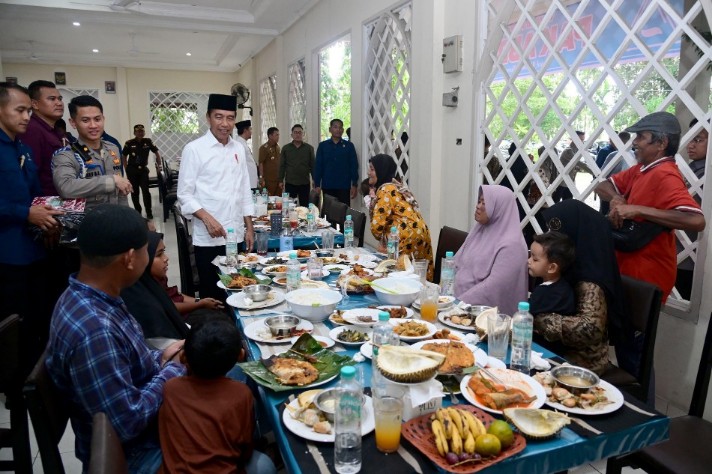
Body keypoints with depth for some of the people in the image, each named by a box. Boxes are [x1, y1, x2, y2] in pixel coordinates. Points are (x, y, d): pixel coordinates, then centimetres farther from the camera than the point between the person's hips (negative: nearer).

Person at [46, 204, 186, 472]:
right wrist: (175, 369, -17)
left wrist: (160, 360, -3)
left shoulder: (85, 299, -4)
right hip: (132, 452, -8)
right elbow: (127, 423, -29)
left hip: (149, 422, 8)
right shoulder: (93, 330, -34)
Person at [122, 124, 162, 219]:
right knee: (134, 192, 9)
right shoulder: (129, 143, -7)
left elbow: (157, 153, 7)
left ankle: (149, 212, 3)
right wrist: (127, 170, -1)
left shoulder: (148, 141, -4)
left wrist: (159, 166, 4)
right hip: (132, 170, 0)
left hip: (143, 169, 0)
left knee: (145, 191, -7)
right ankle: (137, 211, 23)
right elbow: (124, 157, 2)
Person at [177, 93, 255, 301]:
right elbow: (185, 194, -7)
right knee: (211, 294, 4)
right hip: (208, 238, -4)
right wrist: (207, 218, -20)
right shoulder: (194, 149, -7)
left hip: (236, 235, 5)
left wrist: (249, 228, 9)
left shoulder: (239, 149, 8)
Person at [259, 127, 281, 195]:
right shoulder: (264, 148, -7)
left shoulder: (277, 147, 14)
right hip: (269, 180, -7)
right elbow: (261, 163, -11)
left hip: (278, 179, 7)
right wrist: (261, 178, -17)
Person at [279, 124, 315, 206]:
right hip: (289, 183, 1)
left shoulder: (309, 148, 4)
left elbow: (313, 165, 5)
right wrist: (281, 180, 4)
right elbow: (282, 166, 8)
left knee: (305, 206, 4)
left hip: (305, 183, 0)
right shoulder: (285, 148, 6)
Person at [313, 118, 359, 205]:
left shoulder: (349, 146, 3)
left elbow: (354, 166, 2)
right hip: (327, 187, 1)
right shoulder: (323, 146, 5)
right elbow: (318, 166, 4)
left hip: (344, 187, -1)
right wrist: (317, 185, -1)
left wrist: (354, 185, -3)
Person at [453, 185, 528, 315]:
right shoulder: (479, 231, 10)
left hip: (484, 310, -7)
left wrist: (460, 302, -19)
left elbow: (494, 285, -19)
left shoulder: (511, 245, -13)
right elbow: (457, 266, 12)